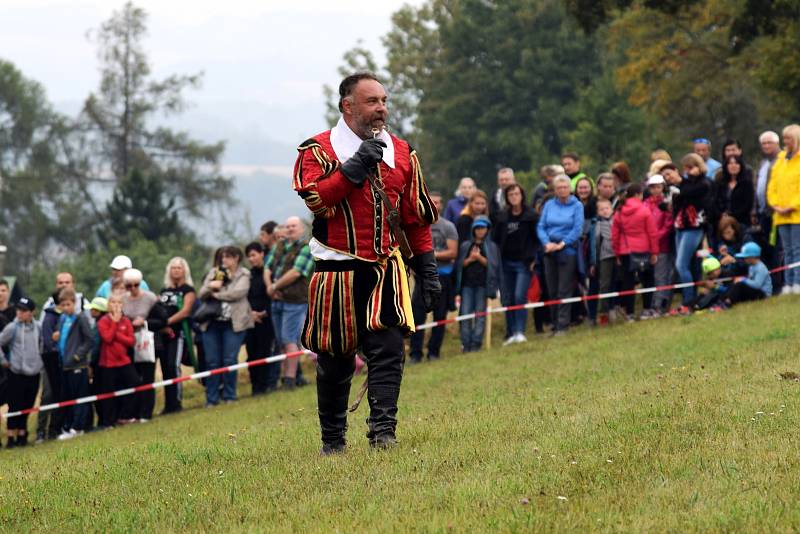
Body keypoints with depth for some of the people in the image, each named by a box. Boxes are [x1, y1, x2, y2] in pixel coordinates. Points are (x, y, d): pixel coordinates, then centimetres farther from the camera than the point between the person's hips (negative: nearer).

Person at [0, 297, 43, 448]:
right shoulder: (12, 328, -8)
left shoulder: (38, 327, 3)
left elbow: (42, 345, 20)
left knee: (26, 407, 8)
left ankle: (22, 435, 18)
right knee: (15, 406, -4)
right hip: (16, 373, -3)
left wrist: (40, 361, 14)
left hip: (34, 373, 3)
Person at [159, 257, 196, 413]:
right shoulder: (164, 291, 20)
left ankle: (176, 402, -14)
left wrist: (168, 321, -20)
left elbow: (185, 311, -10)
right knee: (165, 368, 4)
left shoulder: (188, 290, 2)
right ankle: (168, 404, 8)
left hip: (179, 332, -6)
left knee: (173, 365, -17)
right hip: (163, 334, 6)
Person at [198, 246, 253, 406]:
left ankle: (229, 397, 6)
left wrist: (216, 294, -5)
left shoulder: (243, 275, 4)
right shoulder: (214, 273, 15)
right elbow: (201, 295, 10)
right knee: (212, 361, 0)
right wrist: (210, 287, -12)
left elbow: (238, 292, -13)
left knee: (230, 361, -5)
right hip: (212, 322, 3)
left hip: (233, 323, -3)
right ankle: (211, 398, 5)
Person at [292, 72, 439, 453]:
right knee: (334, 359, 5)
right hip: (338, 272, -2)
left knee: (387, 347, -14)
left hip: (386, 270, 2)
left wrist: (428, 271, 11)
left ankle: (383, 429, -15)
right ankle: (332, 439, 17)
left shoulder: (401, 153, 12)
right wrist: (355, 167, -22)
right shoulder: (319, 150, 0)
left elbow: (417, 219, 15)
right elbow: (315, 199, -19)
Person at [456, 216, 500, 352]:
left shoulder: (492, 247, 8)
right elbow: (459, 264, 8)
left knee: (480, 314, -3)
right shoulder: (465, 246, 14)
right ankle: (466, 343, -5)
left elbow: (493, 265, -1)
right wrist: (470, 259, -7)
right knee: (465, 313, -6)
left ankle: (476, 343, -2)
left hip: (483, 285, -2)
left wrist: (479, 258, -11)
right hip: (467, 284, 2)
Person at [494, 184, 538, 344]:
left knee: (520, 296, -15)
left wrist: (533, 259, -10)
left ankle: (520, 332, -12)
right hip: (506, 263, 5)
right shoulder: (503, 217, 10)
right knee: (507, 299, 4)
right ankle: (510, 333, 12)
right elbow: (497, 239, 13)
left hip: (523, 263, -5)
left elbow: (537, 239, -4)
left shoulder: (531, 216, -2)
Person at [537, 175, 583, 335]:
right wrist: (547, 243, -9)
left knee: (564, 290, -6)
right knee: (552, 290, 6)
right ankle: (555, 325, 12)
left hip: (568, 250, -4)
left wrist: (561, 244, -11)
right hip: (550, 251, 4)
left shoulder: (577, 206, -1)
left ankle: (562, 325, -5)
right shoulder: (549, 205, 9)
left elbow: (578, 229, -6)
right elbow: (541, 227, 7)